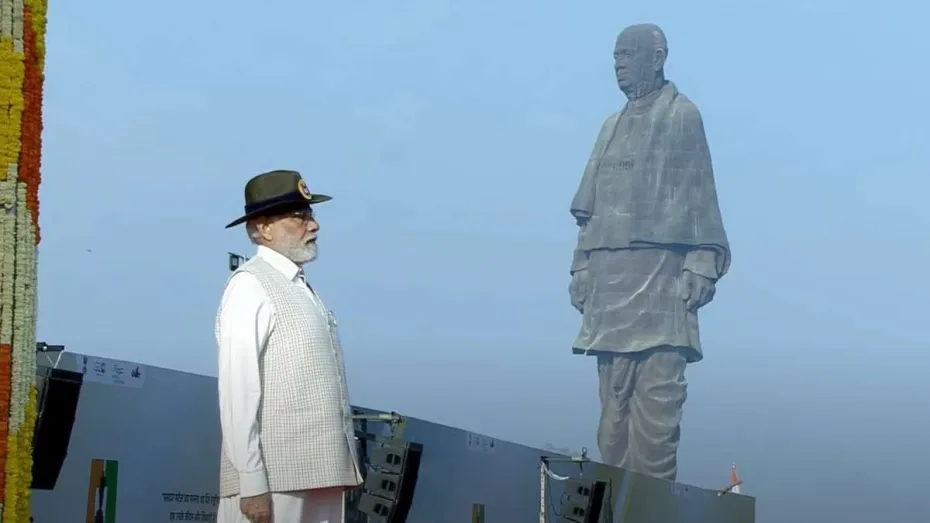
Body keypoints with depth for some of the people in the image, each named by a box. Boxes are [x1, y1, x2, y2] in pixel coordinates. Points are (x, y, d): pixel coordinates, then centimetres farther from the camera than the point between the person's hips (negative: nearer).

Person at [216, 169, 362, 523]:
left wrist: (338, 471, 9)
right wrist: (252, 482, -19)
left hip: (318, 474, 8)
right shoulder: (250, 286, -5)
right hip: (274, 479, -8)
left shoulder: (303, 291, 19)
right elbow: (237, 390, -13)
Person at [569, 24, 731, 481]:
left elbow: (700, 197, -3)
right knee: (614, 397, 4)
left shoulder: (682, 116, 4)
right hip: (610, 276, 6)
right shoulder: (612, 127, 22)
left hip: (660, 272, -6)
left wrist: (701, 265, -12)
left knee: (656, 394, -10)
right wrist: (581, 268, 12)